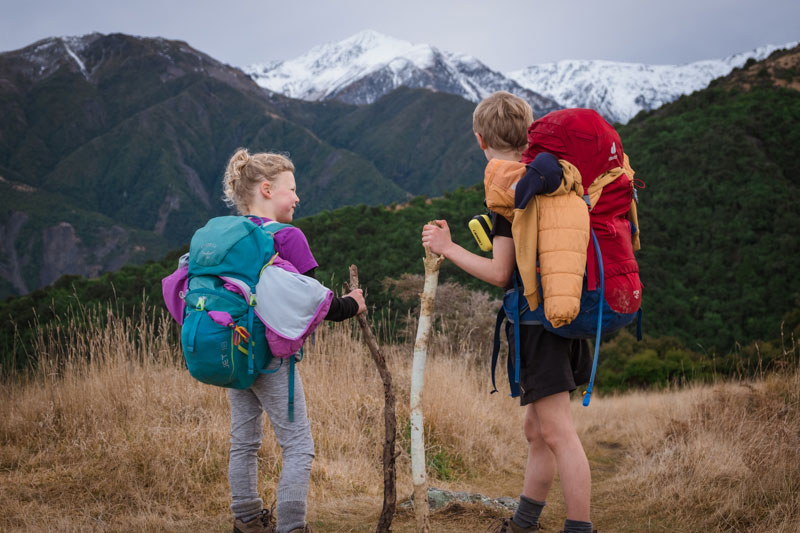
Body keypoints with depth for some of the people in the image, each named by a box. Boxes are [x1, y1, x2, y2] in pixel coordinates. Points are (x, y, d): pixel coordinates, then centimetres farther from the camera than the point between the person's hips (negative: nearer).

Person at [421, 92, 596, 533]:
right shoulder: (540, 178, 11)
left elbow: (500, 273, -16)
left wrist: (447, 248, -7)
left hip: (537, 319, -9)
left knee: (555, 431, -8)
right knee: (536, 428, 16)